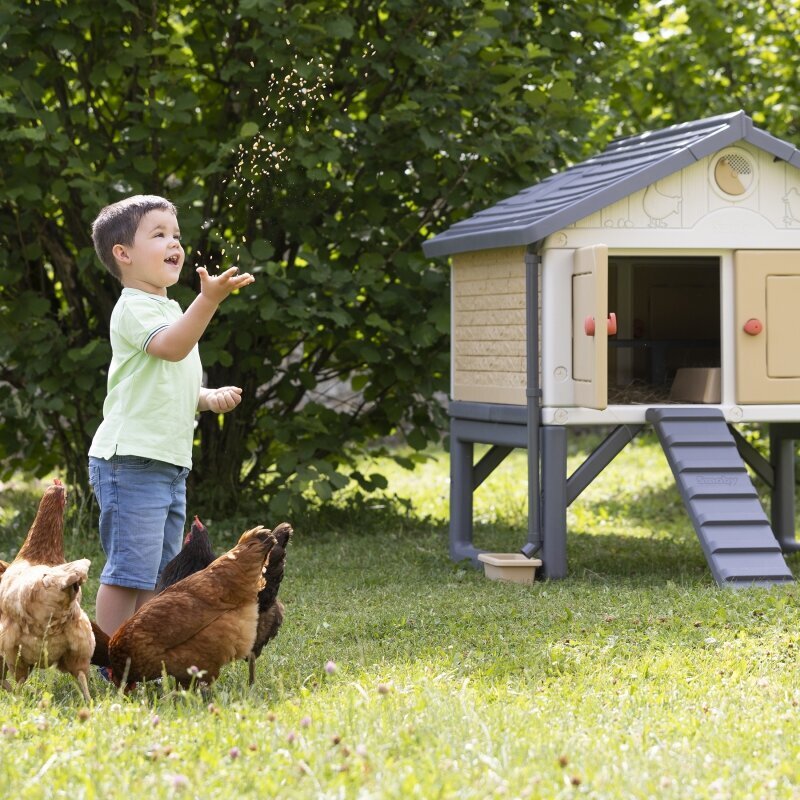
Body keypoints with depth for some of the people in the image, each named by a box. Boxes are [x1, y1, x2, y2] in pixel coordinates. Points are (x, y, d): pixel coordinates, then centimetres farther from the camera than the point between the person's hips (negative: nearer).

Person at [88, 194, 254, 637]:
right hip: (131, 461, -10)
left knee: (156, 575, 13)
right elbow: (170, 347, -32)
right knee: (128, 571, -8)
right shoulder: (133, 308, -10)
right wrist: (209, 299, -44)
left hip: (170, 464, 10)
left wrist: (209, 398, 12)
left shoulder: (170, 310, 20)